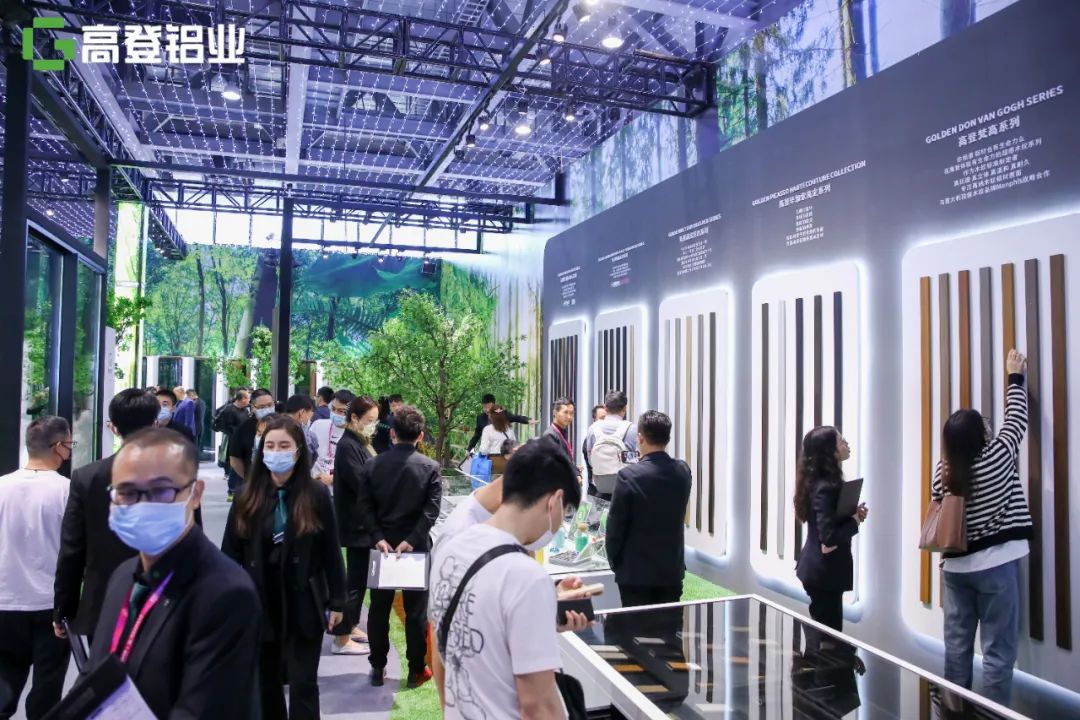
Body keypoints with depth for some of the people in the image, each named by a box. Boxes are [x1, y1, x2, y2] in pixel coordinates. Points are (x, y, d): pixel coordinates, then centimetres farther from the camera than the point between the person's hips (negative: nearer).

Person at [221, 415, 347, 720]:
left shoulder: (317, 494, -6)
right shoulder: (248, 497, -1)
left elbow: (331, 551, -3)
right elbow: (230, 552, 1)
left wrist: (336, 601, -3)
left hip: (304, 605, -2)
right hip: (259, 605, 3)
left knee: (303, 683, 2)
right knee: (265, 682, 15)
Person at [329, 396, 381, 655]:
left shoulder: (361, 443, 12)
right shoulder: (348, 446, -17)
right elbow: (361, 483, -22)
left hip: (363, 522, 9)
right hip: (355, 523, -9)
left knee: (359, 577, 17)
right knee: (355, 578, -2)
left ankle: (351, 627, 30)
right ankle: (342, 639, 7)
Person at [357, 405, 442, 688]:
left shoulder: (373, 464, 1)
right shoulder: (430, 467, -7)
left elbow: (363, 506, -5)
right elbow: (431, 509, -16)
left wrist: (378, 538, -10)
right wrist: (411, 540, -18)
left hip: (382, 545, 2)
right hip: (417, 547, -2)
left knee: (379, 609, 13)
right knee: (416, 611, 8)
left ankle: (378, 668, 21)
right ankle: (416, 670, 15)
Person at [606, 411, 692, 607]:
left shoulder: (629, 475, -17)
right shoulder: (683, 471, -2)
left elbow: (615, 525, -11)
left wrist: (615, 563, 1)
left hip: (636, 571, -4)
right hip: (672, 569, 4)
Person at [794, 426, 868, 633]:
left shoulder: (825, 483, 6)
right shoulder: (826, 488, -23)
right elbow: (829, 539, -27)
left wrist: (852, 513, -2)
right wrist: (855, 520, -13)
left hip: (819, 568, 9)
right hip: (824, 570, -9)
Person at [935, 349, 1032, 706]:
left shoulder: (942, 472, -2)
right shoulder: (996, 458, -12)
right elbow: (1016, 420, 2)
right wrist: (1016, 377, 14)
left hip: (955, 567, 5)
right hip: (995, 566, -4)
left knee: (956, 644, 12)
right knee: (997, 651, 2)